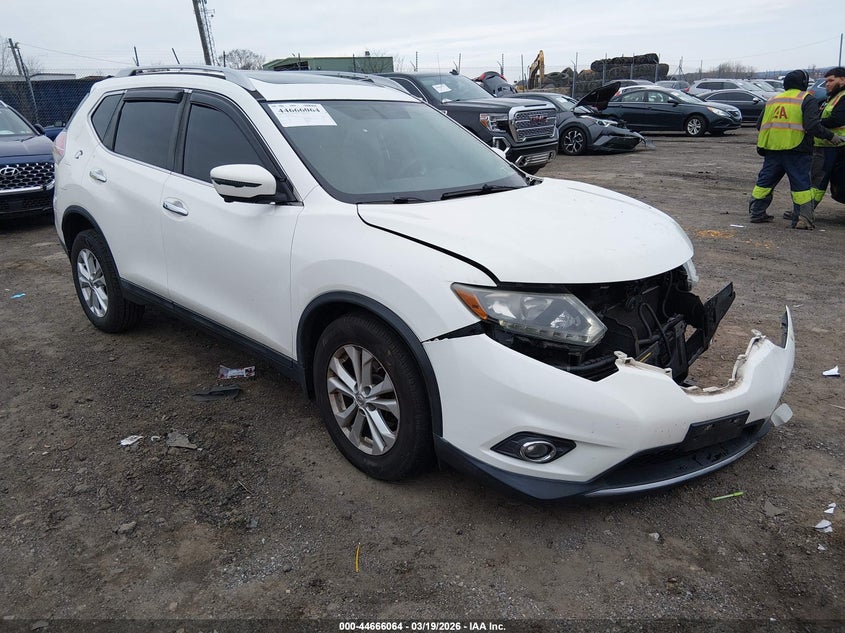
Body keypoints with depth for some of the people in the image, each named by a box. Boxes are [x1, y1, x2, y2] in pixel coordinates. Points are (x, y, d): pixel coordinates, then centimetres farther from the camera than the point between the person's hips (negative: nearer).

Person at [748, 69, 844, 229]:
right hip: (796, 149, -5)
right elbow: (812, 126, -13)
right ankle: (802, 218, -2)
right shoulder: (807, 99, -2)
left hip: (772, 148, 5)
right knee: (801, 184, 1)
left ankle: (757, 213, 14)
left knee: (765, 180, 13)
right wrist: (831, 136, -2)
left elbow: (759, 124, 16)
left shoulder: (773, 100, 16)